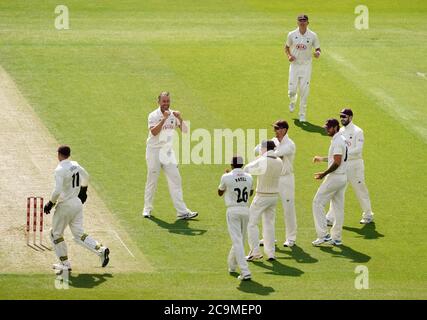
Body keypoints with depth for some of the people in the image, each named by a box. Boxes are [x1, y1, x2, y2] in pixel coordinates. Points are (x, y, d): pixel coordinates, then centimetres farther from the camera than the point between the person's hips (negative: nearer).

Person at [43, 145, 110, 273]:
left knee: (56, 234, 10)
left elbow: (57, 191, -26)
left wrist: (50, 203, -13)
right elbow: (86, 176, 24)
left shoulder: (60, 170, -18)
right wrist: (83, 190, 39)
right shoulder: (75, 165, 6)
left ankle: (65, 263, 12)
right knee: (79, 234, 9)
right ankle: (100, 249, -9)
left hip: (65, 205, -7)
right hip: (78, 203, 7)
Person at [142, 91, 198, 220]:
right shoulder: (153, 116, -9)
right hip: (154, 151, -4)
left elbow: (184, 130, -2)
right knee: (152, 180, 2)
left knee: (175, 179, -2)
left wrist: (180, 119, -18)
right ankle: (147, 209, 16)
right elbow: (154, 132, -24)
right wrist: (164, 119, -30)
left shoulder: (173, 115, 4)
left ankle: (182, 211, -5)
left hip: (168, 151, 4)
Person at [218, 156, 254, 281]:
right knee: (240, 239, 20)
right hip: (245, 210, 5)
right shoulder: (249, 177, 4)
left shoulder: (227, 177, -9)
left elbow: (220, 193, 9)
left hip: (233, 211, -5)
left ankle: (245, 272, -18)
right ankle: (232, 265, 38)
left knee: (237, 241, -8)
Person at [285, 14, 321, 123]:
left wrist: (317, 53, -22)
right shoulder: (292, 35, -1)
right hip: (294, 65, 1)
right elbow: (286, 47, 12)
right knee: (292, 90, -2)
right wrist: (289, 56, -8)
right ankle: (293, 101, 35)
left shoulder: (312, 36, -3)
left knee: (304, 91, -3)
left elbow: (318, 49, 3)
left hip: (306, 66, -1)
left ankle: (302, 114, 9)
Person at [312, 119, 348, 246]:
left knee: (318, 202, -4)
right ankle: (336, 238, 15)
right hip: (342, 177, 10)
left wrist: (324, 174, -17)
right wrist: (322, 159, 25)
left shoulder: (337, 141, -18)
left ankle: (323, 234, -7)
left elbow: (337, 163, -23)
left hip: (334, 177, -10)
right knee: (338, 207, 12)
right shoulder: (342, 139, 14)